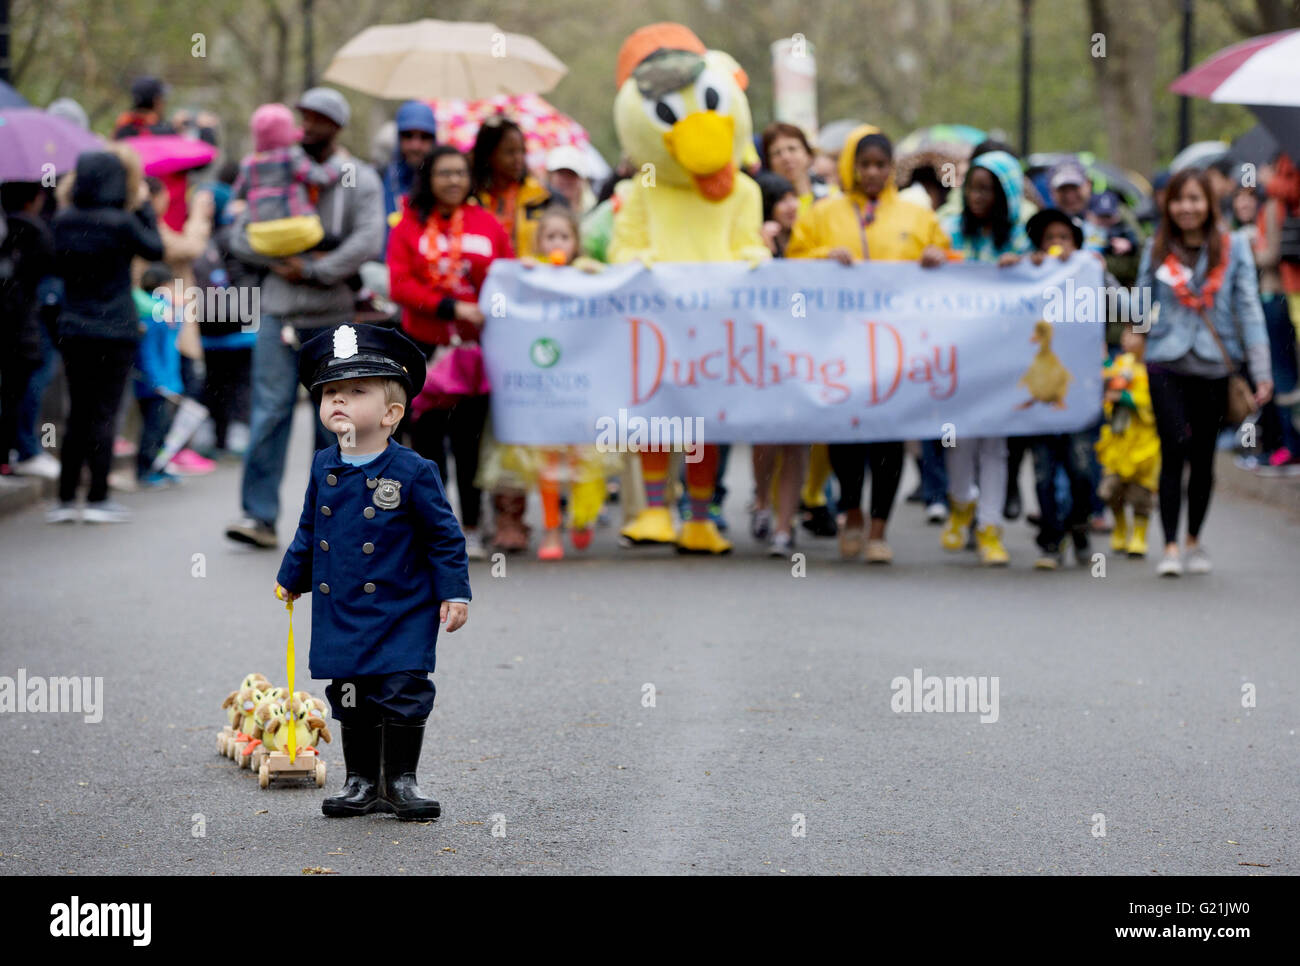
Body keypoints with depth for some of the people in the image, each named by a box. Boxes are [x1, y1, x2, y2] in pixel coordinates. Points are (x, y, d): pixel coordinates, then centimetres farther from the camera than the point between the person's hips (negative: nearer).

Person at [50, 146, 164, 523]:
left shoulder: (63, 221, 0)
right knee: (103, 413, 0)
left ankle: (65, 499, 10)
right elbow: (155, 249, 1)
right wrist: (144, 207, 9)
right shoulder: (121, 223, -14)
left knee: (78, 414, 11)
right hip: (114, 331, -4)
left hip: (73, 330, 4)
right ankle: (98, 499, 1)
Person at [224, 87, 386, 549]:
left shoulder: (360, 180, 3)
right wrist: (283, 261, -7)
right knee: (270, 411, -7)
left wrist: (314, 271, -15)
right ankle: (259, 515, -8)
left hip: (334, 314, -1)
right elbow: (240, 237, 8)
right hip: (279, 311, 1)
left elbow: (367, 242, -11)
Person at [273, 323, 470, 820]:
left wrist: (454, 592, -8)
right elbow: (308, 530, 18)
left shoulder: (412, 472, -11)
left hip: (401, 612, -4)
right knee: (349, 697, 8)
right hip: (340, 613, 4)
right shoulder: (323, 468, 3)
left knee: (402, 691, -4)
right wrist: (291, 578, 23)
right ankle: (362, 781, 19)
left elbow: (443, 535, -6)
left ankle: (401, 780, 9)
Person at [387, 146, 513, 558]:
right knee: (427, 434, 1)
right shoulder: (409, 227, 4)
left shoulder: (487, 225, 8)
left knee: (468, 438, 0)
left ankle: (471, 529, 6)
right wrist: (451, 307, -15)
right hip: (424, 346, 0)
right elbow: (400, 285, -5)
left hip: (476, 346, 0)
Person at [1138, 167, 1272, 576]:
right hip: (1166, 364, 0)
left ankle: (1194, 541, 24)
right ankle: (1170, 546, -8)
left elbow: (1248, 309, 1)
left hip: (1214, 366, 0)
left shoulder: (1233, 248, 3)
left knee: (1203, 457, 8)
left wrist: (1261, 372, -3)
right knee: (1174, 451, -10)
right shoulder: (1157, 250, 6)